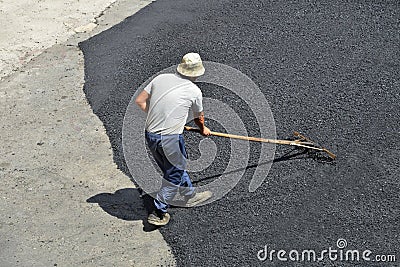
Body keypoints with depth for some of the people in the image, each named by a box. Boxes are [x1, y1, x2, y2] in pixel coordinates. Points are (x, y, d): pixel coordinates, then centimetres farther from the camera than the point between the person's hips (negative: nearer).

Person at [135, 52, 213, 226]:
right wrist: (203, 130, 38)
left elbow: (140, 101, 10)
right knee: (175, 174, 13)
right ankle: (159, 213, 17)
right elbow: (199, 118, 16)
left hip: (150, 135, 6)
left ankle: (191, 196, 42)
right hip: (170, 139, -6)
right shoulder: (194, 91, -1)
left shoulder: (160, 78, 7)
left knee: (177, 167, 24)